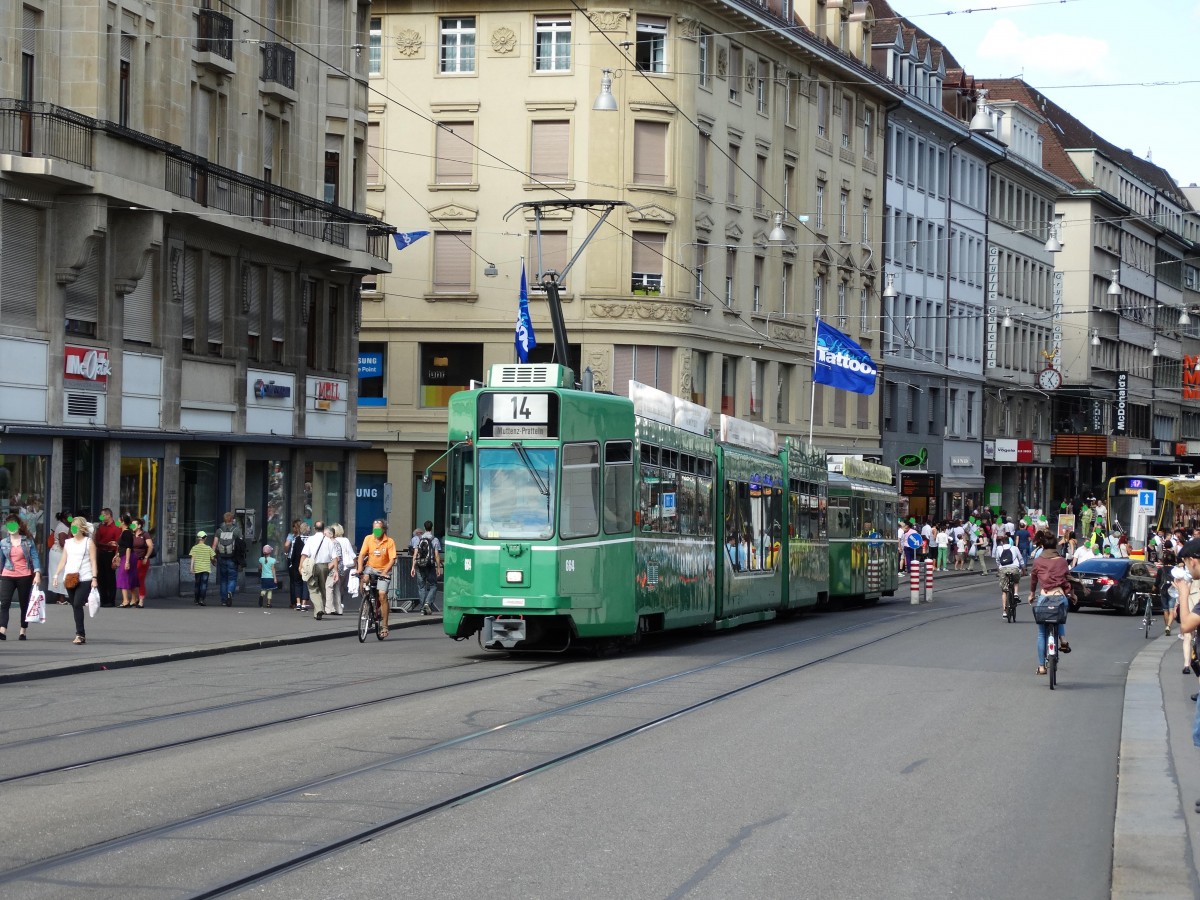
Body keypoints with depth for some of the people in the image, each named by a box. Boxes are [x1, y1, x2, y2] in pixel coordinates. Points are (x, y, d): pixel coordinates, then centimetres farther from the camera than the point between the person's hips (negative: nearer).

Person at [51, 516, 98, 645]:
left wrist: (94, 578, -11)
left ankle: (80, 634, -17)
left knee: (77, 604, -17)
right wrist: (56, 575, 7)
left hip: (84, 579, -5)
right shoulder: (68, 543, 16)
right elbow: (63, 560, 16)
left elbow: (93, 561, -2)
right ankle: (81, 634, 12)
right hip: (70, 579, 5)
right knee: (75, 606, 5)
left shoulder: (89, 542, 2)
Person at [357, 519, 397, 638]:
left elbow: (392, 559, -13)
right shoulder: (368, 539, -3)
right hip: (370, 568, 3)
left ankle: (384, 626, -10)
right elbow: (362, 554, -6)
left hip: (384, 571, -3)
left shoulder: (390, 542, -9)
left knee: (382, 595, -15)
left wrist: (385, 572, -27)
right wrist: (360, 568, -22)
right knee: (364, 578, -30)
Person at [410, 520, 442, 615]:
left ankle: (423, 608, 8)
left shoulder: (418, 539, 5)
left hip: (420, 565, 3)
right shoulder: (434, 540, -2)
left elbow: (415, 553, 1)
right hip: (430, 565, -3)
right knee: (433, 586, 7)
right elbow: (437, 555, -5)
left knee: (421, 587, 9)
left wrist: (413, 567, 2)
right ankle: (427, 603, -14)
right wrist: (438, 568, 1)